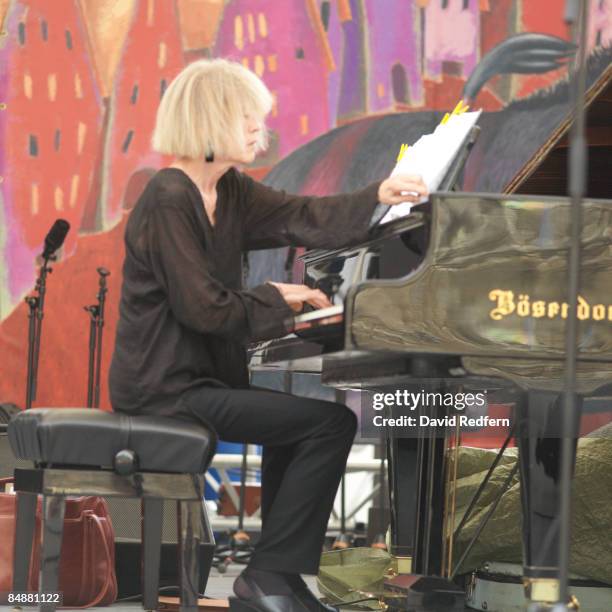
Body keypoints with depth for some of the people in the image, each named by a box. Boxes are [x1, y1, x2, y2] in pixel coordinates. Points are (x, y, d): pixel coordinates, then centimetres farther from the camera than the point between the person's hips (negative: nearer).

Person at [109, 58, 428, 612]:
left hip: (198, 373, 10)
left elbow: (303, 219, -1)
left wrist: (379, 196, -14)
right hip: (167, 388, -10)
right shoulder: (169, 201, -17)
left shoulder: (229, 191, 11)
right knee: (332, 421, -12)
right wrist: (275, 298, -7)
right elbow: (202, 307, -20)